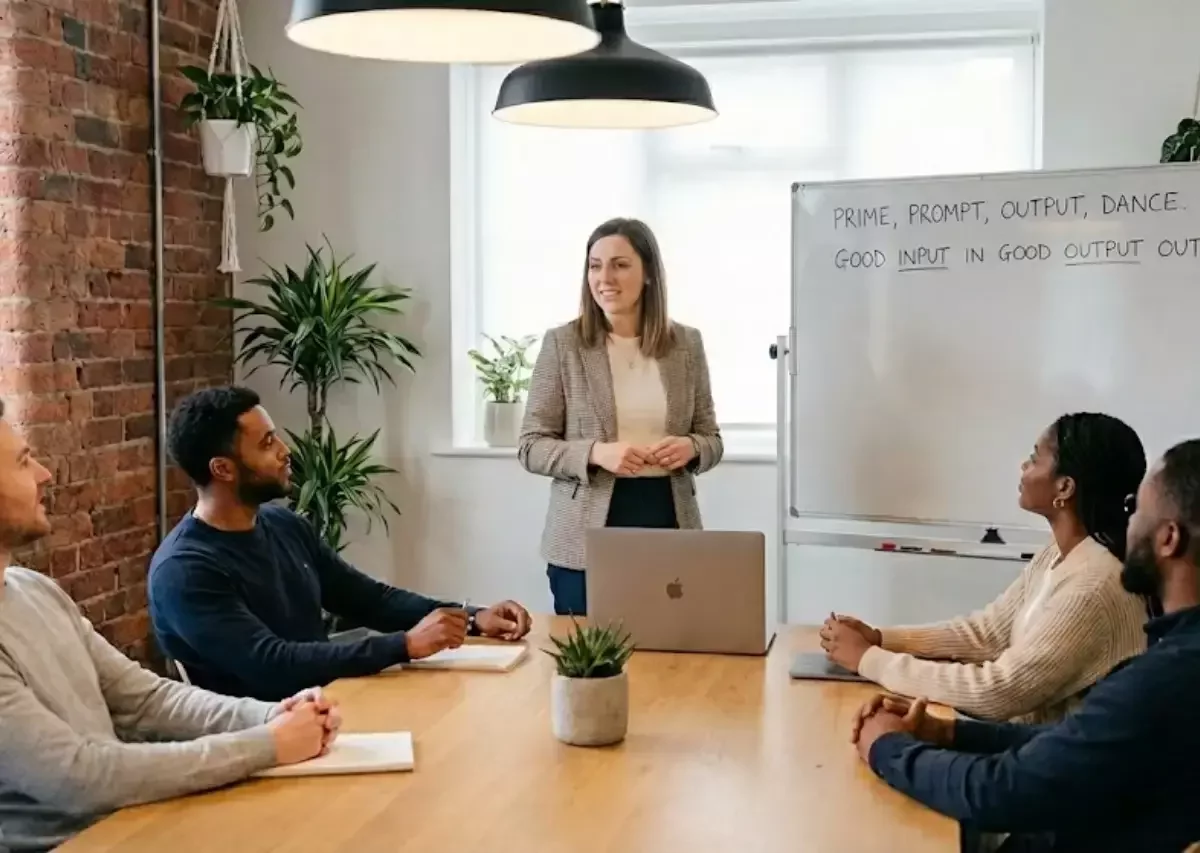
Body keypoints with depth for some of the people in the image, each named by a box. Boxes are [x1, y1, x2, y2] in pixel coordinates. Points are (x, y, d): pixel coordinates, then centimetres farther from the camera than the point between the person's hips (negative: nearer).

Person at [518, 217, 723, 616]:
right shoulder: (562, 343, -3)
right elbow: (531, 446, -3)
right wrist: (595, 453, -19)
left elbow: (711, 439, 12)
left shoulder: (686, 343, 5)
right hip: (586, 542, -2)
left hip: (670, 531, 2)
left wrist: (690, 448, -11)